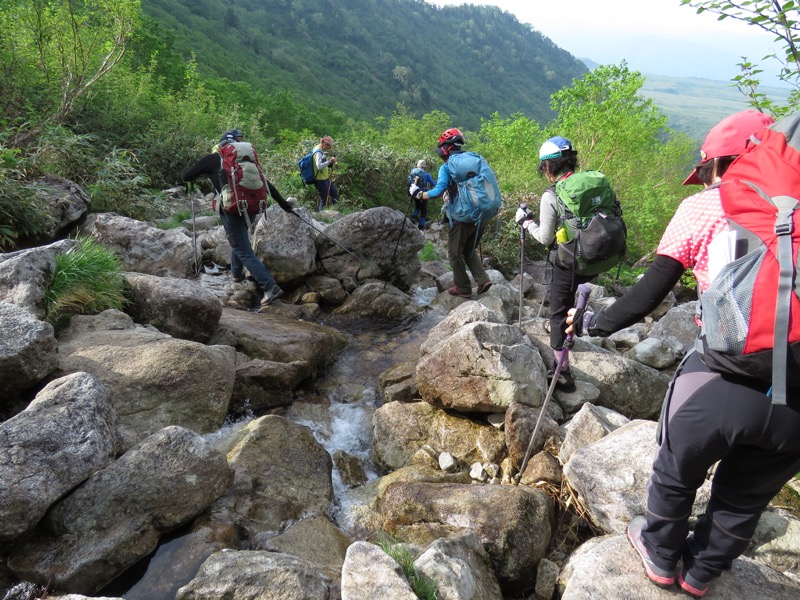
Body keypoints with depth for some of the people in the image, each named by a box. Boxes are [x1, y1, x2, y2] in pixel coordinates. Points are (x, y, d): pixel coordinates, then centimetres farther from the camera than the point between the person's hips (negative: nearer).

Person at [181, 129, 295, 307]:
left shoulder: (212, 159, 8)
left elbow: (186, 175, 12)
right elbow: (266, 183, 15)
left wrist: (186, 172, 36)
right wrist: (284, 204, 18)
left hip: (231, 209, -5)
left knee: (245, 252, -5)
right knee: (239, 241, 32)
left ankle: (270, 287, -17)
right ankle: (237, 273, 46)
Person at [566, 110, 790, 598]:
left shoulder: (704, 206, 4)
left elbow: (649, 294, 3)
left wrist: (592, 324, 17)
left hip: (722, 379, -3)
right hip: (792, 395, 4)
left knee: (676, 475, 26)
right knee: (746, 497, 28)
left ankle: (661, 558, 49)